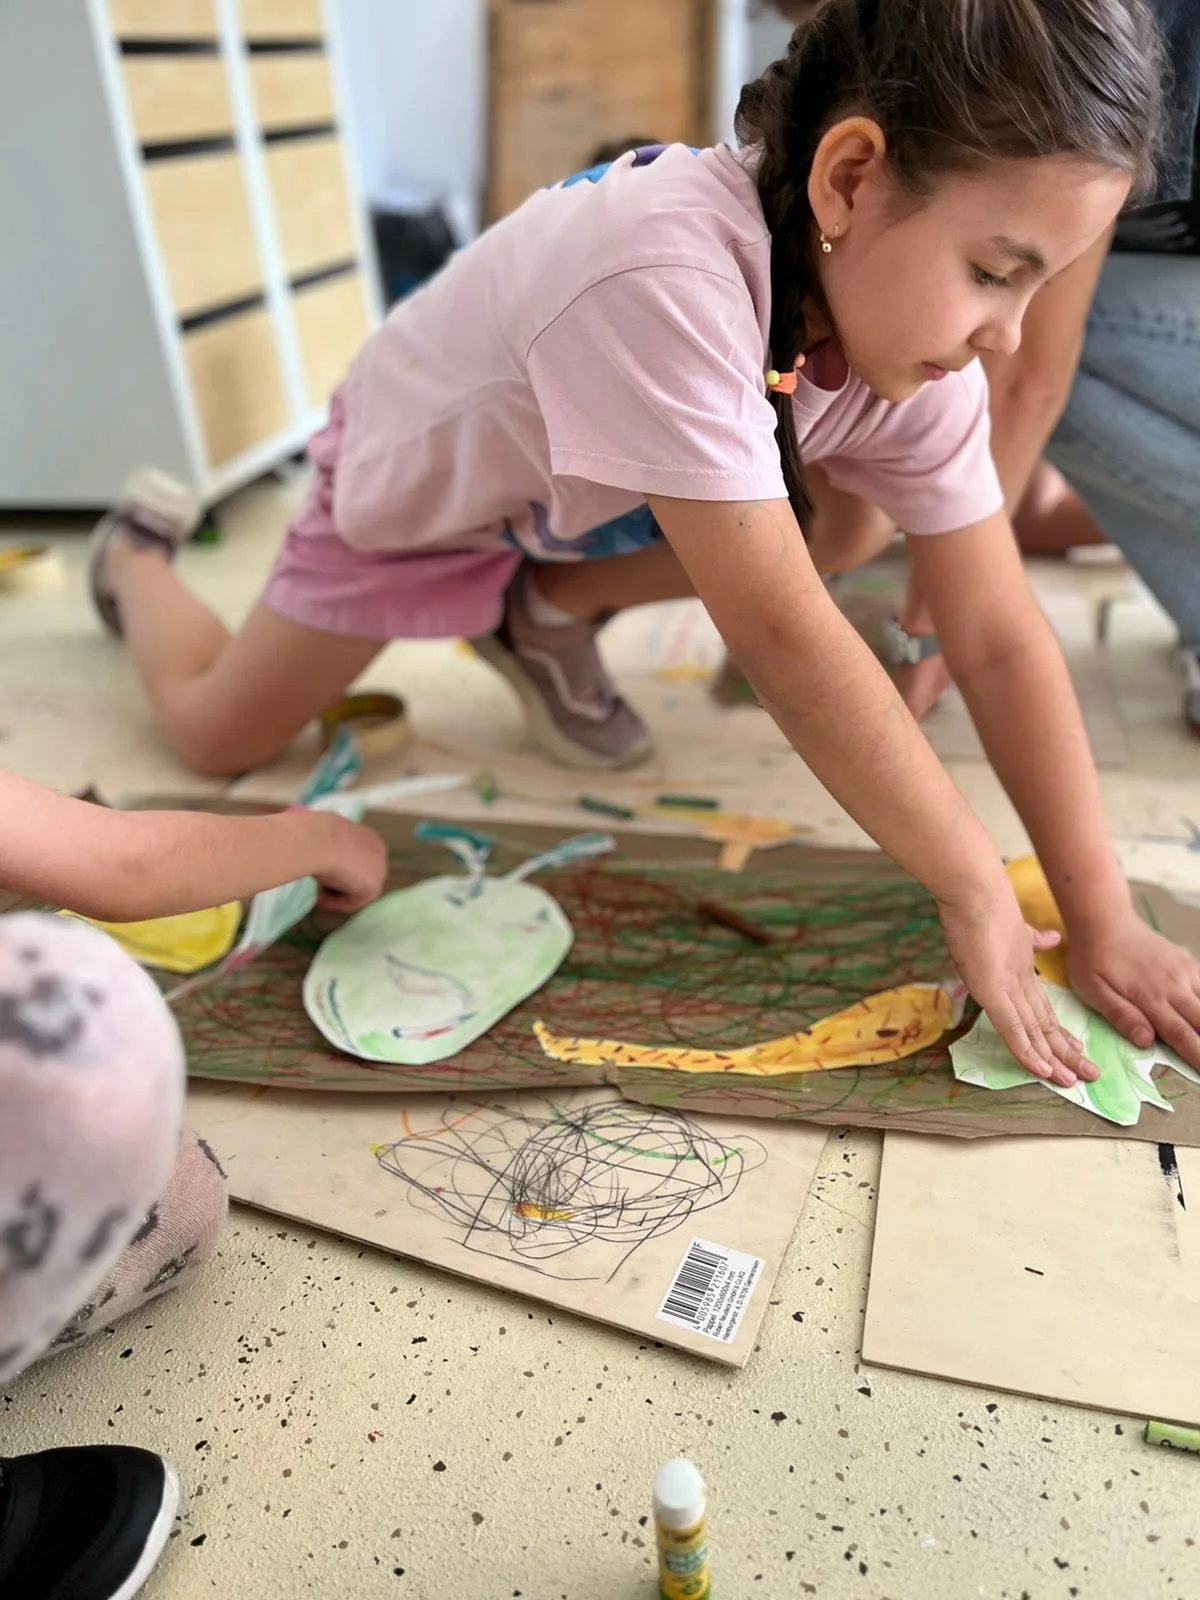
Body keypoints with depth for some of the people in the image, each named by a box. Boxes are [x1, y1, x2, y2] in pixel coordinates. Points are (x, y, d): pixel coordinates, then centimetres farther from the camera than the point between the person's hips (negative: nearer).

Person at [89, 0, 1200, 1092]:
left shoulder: (923, 339, -23)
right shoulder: (666, 279, -46)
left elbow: (1001, 640, -24)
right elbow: (783, 636, -46)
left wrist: (1105, 919, -26)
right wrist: (972, 889, -37)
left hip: (583, 495, 5)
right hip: (416, 474, -4)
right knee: (216, 735, 3)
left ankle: (545, 610, 7)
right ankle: (137, 555, 37)